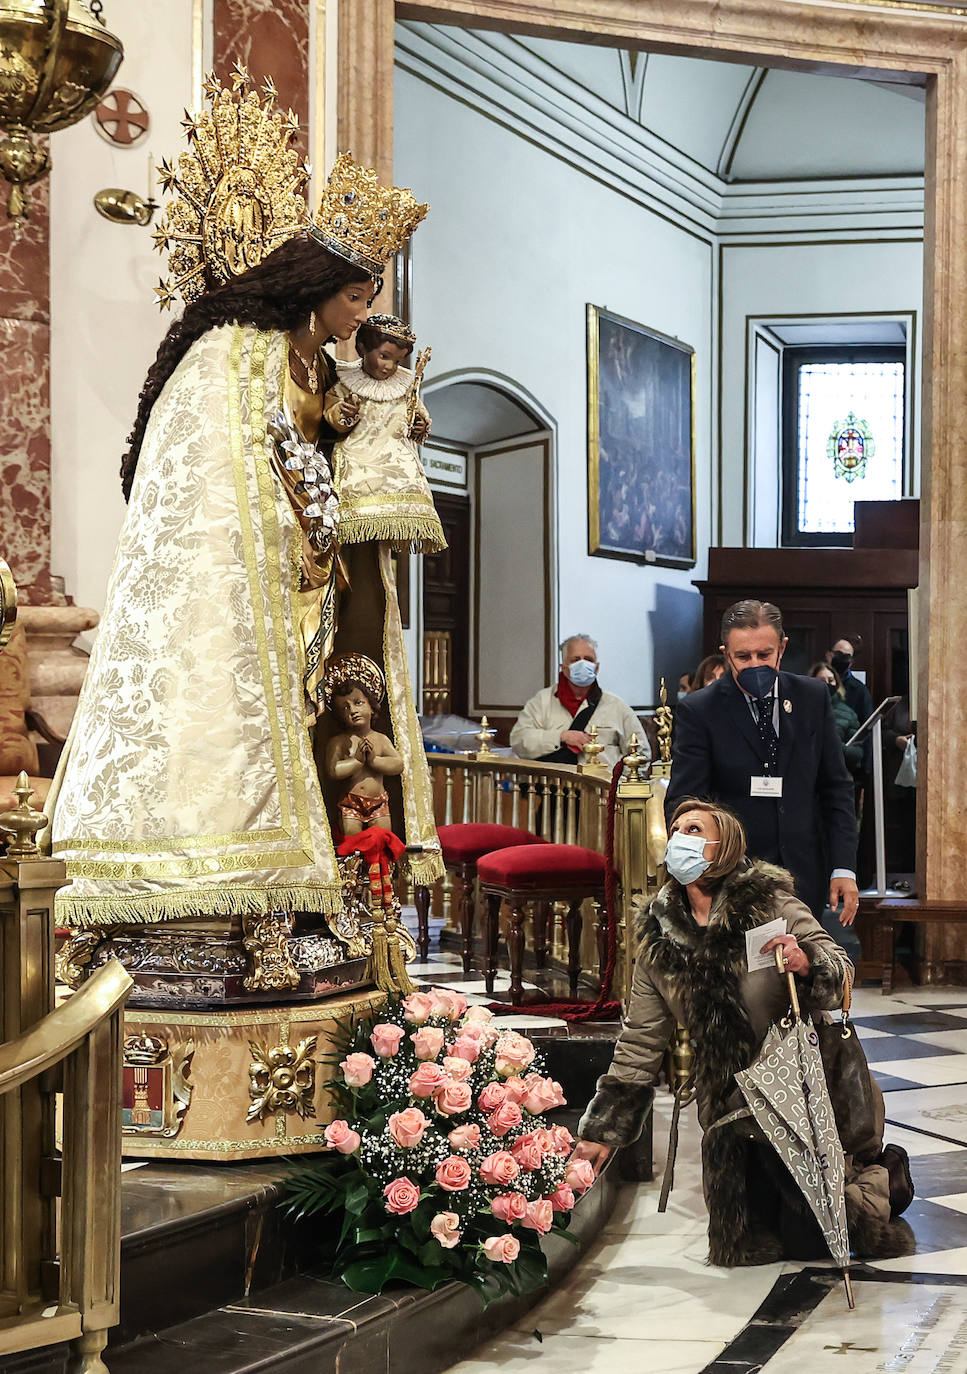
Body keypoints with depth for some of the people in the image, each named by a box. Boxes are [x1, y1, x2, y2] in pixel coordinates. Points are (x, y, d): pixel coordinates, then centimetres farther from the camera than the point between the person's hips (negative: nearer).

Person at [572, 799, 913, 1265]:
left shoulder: (770, 903, -9)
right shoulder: (658, 938, 1)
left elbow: (840, 973, -12)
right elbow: (640, 1042, 7)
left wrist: (806, 964, -36)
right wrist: (602, 1131, 5)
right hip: (731, 1102, 4)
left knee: (808, 1240, -4)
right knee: (750, 1245, 4)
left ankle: (882, 1176, 27)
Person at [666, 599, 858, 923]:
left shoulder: (813, 697, 5)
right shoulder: (698, 710, -6)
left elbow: (836, 787, 9)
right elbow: (682, 801, -8)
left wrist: (844, 868, 1)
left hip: (803, 882, 3)